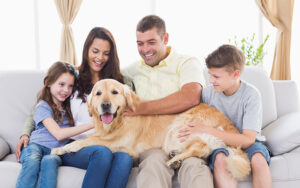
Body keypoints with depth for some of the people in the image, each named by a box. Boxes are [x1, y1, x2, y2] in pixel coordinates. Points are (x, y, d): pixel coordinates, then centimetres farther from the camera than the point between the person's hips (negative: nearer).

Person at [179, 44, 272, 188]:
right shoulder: (207, 93, -7)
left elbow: (248, 140, -21)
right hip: (219, 142, 2)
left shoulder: (251, 95, -15)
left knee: (258, 158, -34)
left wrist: (208, 131, -27)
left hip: (246, 142, -1)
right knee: (219, 158, -33)